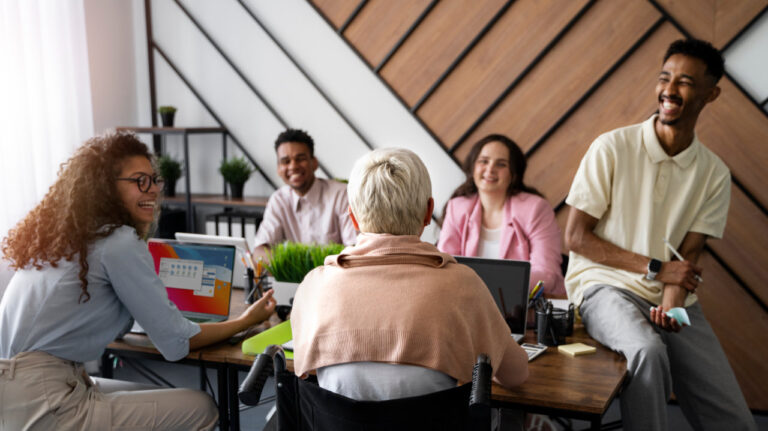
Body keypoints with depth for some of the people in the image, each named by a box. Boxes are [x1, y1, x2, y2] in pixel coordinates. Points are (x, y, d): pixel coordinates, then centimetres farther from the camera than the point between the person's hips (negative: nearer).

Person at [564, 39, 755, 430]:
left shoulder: (715, 174, 5)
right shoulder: (613, 148, -6)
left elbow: (687, 257, 1)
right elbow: (575, 237, -8)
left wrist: (672, 303, -21)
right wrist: (656, 268, -11)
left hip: (674, 299, 4)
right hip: (606, 284, -3)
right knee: (648, 351, -34)